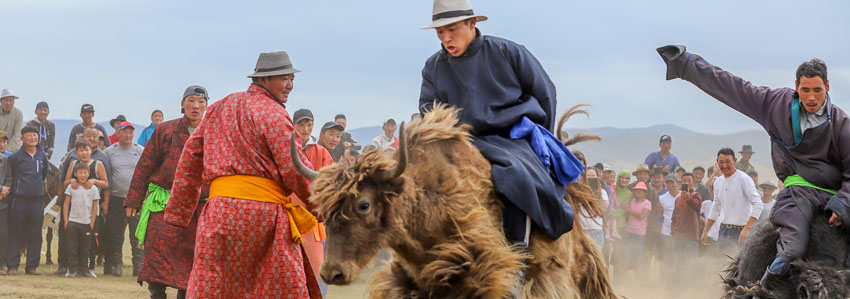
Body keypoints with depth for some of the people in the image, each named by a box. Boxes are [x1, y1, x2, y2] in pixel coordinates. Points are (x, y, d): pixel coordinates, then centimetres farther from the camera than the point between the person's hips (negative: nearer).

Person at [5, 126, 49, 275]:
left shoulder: (42, 156, 10)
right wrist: (14, 188, 1)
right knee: (15, 234, -1)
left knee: (35, 235, 5)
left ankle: (32, 266, 11)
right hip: (19, 200, -3)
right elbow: (9, 176, 5)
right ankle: (12, 266, 2)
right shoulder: (15, 157, -2)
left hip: (38, 200, 4)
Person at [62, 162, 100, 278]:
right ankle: (72, 269, 3)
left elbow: (95, 206, 5)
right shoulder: (71, 187, 1)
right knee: (72, 247, -1)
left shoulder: (93, 188, 2)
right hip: (72, 221, -1)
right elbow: (66, 204, 4)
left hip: (86, 223, 1)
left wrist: (92, 222, 0)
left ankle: (84, 269, 16)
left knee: (84, 248, 8)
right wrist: (65, 220, -2)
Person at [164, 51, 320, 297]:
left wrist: (178, 212, 25)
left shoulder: (219, 108, 20)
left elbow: (190, 159, 21)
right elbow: (294, 169, -8)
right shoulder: (273, 113, -2)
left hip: (220, 210, 6)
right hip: (265, 210, -6)